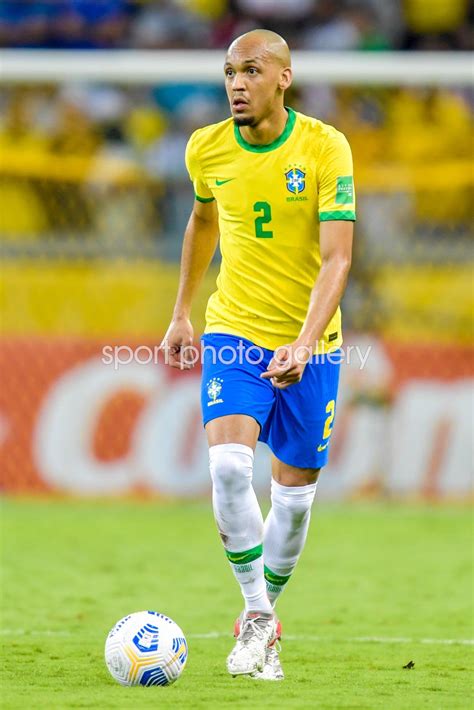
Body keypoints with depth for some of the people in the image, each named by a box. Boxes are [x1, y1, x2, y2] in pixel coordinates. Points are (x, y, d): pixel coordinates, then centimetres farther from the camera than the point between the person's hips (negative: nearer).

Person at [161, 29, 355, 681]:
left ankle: (264, 617, 29)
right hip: (233, 333, 1)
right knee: (228, 465, -22)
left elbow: (337, 258, -19)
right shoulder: (207, 149, -3)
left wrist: (305, 343, -32)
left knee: (295, 495, 5)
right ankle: (257, 614, -6)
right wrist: (182, 314, 23)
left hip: (310, 347, -1)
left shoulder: (326, 148, -13)